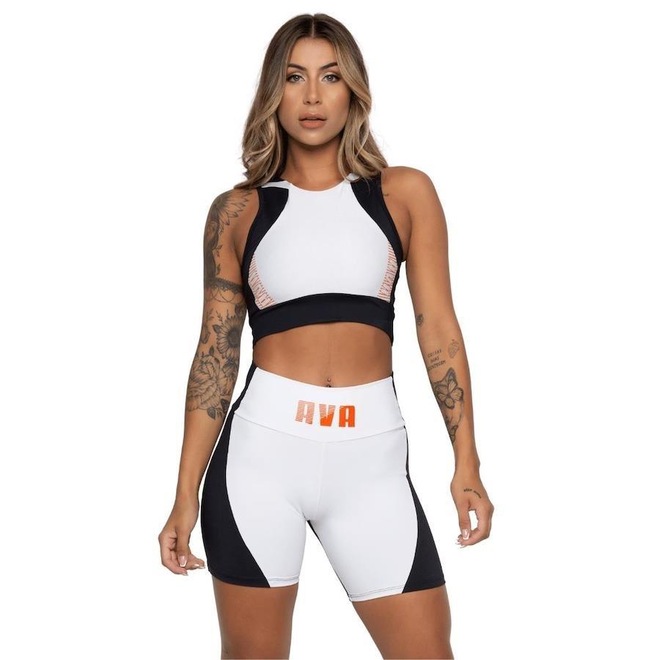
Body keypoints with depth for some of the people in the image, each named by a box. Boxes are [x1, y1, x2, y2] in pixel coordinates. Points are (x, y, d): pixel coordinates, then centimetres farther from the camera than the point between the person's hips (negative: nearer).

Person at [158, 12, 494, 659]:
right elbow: (216, 351, 7)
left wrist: (467, 463, -1)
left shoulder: (405, 192, 8)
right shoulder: (238, 210, 8)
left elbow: (438, 329, 6)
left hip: (372, 458, 0)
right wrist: (186, 495, 4)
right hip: (263, 446, 0)